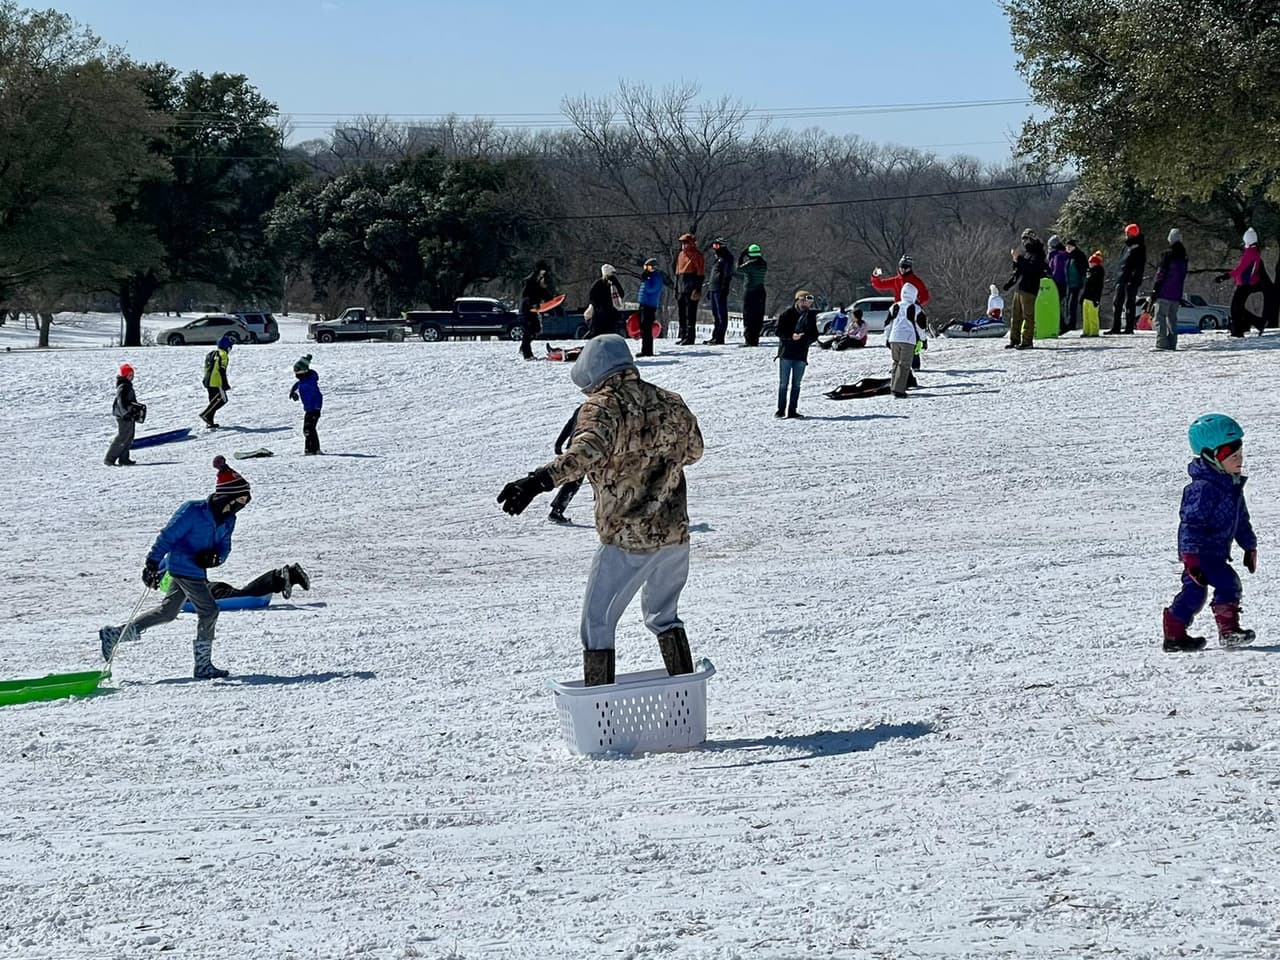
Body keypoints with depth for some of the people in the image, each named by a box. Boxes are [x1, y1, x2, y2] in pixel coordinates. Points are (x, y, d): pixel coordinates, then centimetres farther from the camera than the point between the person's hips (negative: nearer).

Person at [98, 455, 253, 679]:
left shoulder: (227, 520, 6)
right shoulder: (193, 512, -18)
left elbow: (224, 548, 11)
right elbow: (168, 536, -17)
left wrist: (214, 557, -13)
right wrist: (152, 563, -21)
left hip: (196, 570, 9)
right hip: (182, 566, -9)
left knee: (168, 612, 15)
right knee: (209, 610, -10)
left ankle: (114, 635, 23)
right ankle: (203, 665, -2)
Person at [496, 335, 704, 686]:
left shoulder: (603, 406, -14)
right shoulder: (670, 403, 6)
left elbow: (588, 451, -36)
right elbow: (694, 450, 24)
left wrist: (541, 479, -49)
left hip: (626, 540, -7)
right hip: (675, 533, 7)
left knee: (597, 623, 4)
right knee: (663, 615, 25)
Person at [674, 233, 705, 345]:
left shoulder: (696, 255, -6)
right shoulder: (681, 255, 17)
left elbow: (700, 272, -11)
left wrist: (697, 289, -17)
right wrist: (676, 289, 19)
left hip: (691, 289, -8)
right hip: (681, 289, 8)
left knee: (690, 314, -7)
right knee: (682, 314, 11)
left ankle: (689, 337, -6)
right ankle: (683, 336, 18)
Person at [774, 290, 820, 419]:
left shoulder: (811, 316, 7)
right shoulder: (787, 313, -2)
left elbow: (814, 335, 9)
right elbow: (779, 331, -4)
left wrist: (805, 338, -12)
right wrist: (791, 336, -21)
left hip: (801, 355, 3)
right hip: (786, 352, -3)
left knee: (796, 384, 4)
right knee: (783, 383, -1)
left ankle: (792, 411, 8)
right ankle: (781, 410, 5)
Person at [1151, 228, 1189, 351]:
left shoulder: (1167, 255, -10)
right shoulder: (1183, 257, 13)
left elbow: (1161, 273, -12)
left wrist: (1155, 290, -7)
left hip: (1165, 292, -7)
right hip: (1177, 295, 7)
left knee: (1160, 318, -8)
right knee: (1172, 318, 13)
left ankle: (1161, 343, -19)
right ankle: (1172, 344, 10)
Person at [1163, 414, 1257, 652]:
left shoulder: (1233, 485, 10)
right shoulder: (1203, 488, -22)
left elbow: (1241, 519, 23)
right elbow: (1191, 523, -25)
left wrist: (1250, 546, 27)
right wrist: (1191, 559, -29)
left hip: (1215, 551, 10)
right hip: (1200, 551, -10)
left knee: (1195, 591, 13)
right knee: (1227, 582, -17)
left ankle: (1175, 635, 20)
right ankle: (1228, 630, -11)